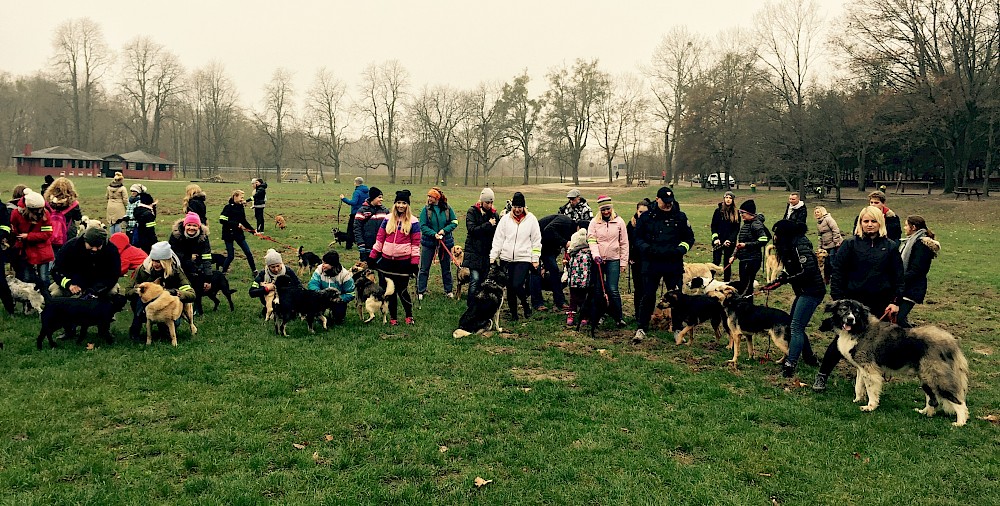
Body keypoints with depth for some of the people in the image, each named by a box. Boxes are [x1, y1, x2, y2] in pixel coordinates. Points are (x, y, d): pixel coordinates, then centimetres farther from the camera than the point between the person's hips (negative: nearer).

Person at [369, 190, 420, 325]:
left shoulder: (413, 222, -2)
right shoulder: (388, 219, 7)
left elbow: (416, 244, -3)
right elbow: (379, 239, 9)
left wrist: (414, 263, -8)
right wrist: (372, 257, 5)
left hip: (404, 262, -3)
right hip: (387, 260, 4)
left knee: (401, 290, -1)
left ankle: (409, 315, 20)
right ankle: (393, 317, 23)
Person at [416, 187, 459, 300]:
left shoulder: (447, 209, -4)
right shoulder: (426, 209, -6)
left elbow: (454, 222, 0)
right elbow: (423, 226, -10)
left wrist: (444, 230, -16)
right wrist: (434, 234, -23)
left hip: (445, 242, 1)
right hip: (428, 242, -1)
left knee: (446, 267, 13)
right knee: (424, 268, 3)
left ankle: (448, 290, 26)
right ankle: (420, 291, 11)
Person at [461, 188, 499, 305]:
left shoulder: (494, 214, 9)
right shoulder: (472, 212, -2)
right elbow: (472, 229, -14)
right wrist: (488, 225, -14)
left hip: (487, 252, 4)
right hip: (474, 251, -4)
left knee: (484, 280, 5)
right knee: (475, 279, -10)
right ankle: (470, 305, -1)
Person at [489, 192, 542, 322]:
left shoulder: (531, 219, 1)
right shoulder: (505, 219, 5)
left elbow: (536, 241, 4)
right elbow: (498, 239, 6)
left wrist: (535, 259, 0)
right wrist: (492, 257, 1)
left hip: (524, 258, -3)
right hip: (506, 258, 3)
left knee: (517, 285, -14)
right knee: (509, 287, 6)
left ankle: (526, 306, 13)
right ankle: (513, 313, 19)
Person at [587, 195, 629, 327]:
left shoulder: (619, 221, 2)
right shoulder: (594, 222, 3)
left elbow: (624, 243, 5)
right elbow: (591, 240, -3)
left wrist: (623, 262, 2)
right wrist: (595, 254, -19)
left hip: (613, 260, -1)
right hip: (598, 260, 2)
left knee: (613, 290, -11)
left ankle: (619, 317, 0)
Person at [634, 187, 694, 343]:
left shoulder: (680, 217, 4)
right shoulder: (646, 217, 3)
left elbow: (689, 238, 10)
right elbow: (638, 237, 7)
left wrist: (681, 249, -8)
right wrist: (647, 249, -11)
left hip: (674, 264, 1)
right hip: (651, 263, -1)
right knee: (648, 297, 3)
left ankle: (677, 329, 18)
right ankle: (641, 329, 10)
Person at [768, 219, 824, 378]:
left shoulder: (800, 247, -19)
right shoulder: (791, 246, 12)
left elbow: (808, 271, -25)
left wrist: (788, 279, -16)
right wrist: (783, 277, 0)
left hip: (812, 291, -10)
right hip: (804, 291, 10)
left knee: (796, 327, -13)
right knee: (793, 325, 16)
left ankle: (790, 365, -14)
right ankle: (809, 357, 28)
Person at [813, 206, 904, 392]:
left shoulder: (890, 247, 5)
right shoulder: (850, 244, -2)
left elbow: (898, 276, 8)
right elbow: (838, 272, -3)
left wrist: (895, 301, 1)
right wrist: (838, 299, -8)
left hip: (880, 304, 2)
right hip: (854, 301, -2)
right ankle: (822, 375, 13)